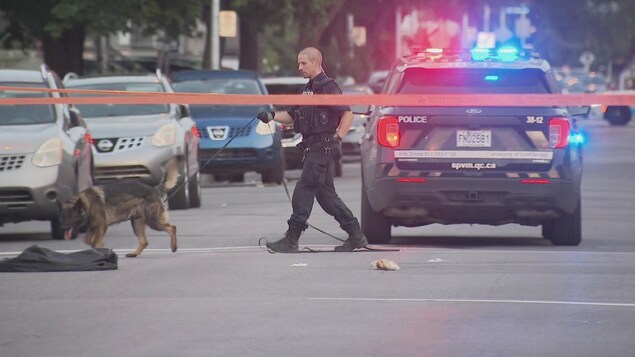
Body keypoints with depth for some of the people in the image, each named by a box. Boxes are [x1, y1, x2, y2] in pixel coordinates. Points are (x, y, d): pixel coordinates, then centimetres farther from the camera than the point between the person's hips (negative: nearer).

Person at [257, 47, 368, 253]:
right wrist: (271, 116, 7)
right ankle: (356, 236, 13)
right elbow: (292, 116, 23)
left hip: (322, 147, -10)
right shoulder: (308, 89, 19)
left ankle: (292, 239, -11)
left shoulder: (328, 87, -10)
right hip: (312, 148, 10)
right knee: (325, 194, 10)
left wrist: (337, 138, -21)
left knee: (304, 190, -11)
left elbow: (348, 114, -15)